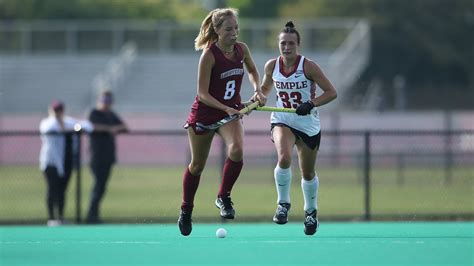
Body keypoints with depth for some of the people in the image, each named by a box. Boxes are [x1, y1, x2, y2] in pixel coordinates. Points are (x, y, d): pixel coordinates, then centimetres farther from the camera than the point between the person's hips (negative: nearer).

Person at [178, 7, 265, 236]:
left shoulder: (241, 49, -4)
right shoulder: (209, 55, -19)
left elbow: (252, 71, 18)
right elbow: (202, 93, -20)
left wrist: (257, 90, 1)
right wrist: (225, 108, -31)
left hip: (231, 111, 3)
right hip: (204, 113, -3)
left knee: (236, 150, -27)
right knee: (197, 165, 10)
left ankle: (223, 197, -7)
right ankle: (186, 211, 30)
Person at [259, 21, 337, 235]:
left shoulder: (308, 66, -16)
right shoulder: (272, 66, -5)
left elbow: (331, 92, -13)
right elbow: (265, 87, 16)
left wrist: (311, 103, -27)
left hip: (308, 124, -1)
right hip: (282, 121, 1)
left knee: (308, 173, 12)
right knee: (284, 158, -29)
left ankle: (311, 211, 38)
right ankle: (283, 203, -11)